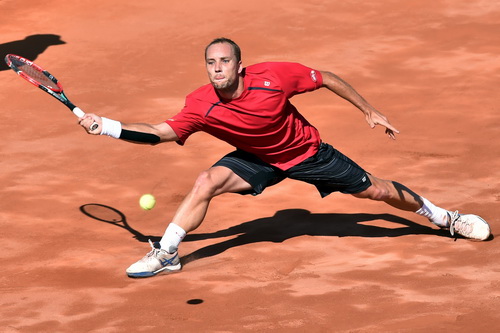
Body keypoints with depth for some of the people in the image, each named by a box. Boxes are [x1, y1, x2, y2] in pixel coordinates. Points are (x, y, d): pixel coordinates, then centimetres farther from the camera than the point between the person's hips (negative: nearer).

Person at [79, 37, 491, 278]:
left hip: (307, 152, -1)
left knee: (375, 190, 4)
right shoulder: (201, 105, -26)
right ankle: (166, 253, -13)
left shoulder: (274, 76, -31)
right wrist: (108, 126, -40)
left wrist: (371, 111, -11)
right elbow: (161, 132, -26)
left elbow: (327, 79, -17)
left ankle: (440, 215, 30)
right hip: (258, 160, 1)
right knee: (207, 181, -23)